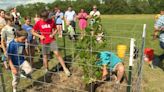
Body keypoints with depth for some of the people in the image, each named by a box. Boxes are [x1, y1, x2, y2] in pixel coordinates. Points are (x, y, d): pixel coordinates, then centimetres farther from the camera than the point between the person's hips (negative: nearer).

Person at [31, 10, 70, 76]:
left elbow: (55, 29, 10)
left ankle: (65, 68, 0)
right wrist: (40, 36, -10)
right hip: (44, 42, 1)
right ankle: (46, 70, 29)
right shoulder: (38, 23, -4)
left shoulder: (51, 21, -3)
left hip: (52, 40, -1)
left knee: (57, 53, -9)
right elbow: (32, 31, 3)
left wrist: (53, 34, -10)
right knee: (45, 56, 10)